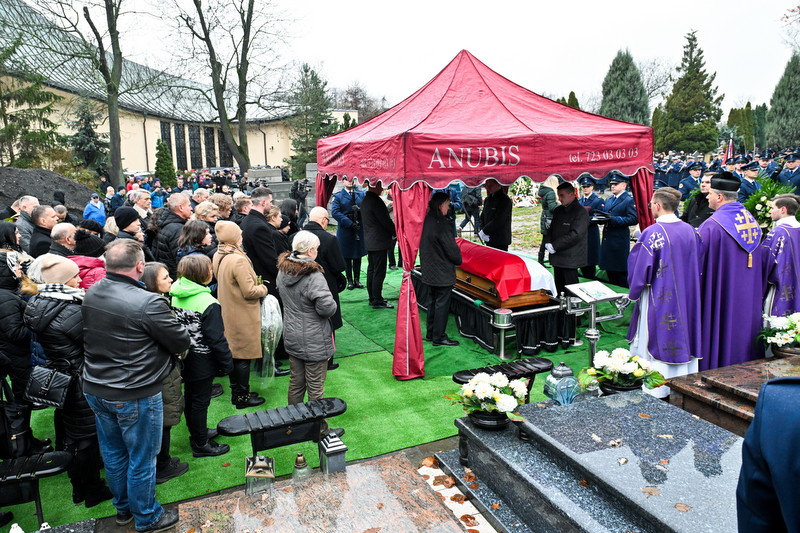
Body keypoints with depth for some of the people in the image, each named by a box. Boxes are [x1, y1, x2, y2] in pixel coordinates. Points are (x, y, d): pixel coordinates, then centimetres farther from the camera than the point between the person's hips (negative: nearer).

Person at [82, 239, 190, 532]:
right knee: (141, 459, 12)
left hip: (95, 390, 7)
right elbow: (182, 343, -18)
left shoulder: (90, 294, -5)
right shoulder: (148, 303, -28)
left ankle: (123, 508, 44)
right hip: (135, 396, -7)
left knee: (113, 453, 23)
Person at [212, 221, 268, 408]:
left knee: (233, 352, 19)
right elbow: (250, 291, -25)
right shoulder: (238, 260, -26)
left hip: (227, 314, 9)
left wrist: (254, 284, 14)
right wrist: (263, 288, -5)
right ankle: (243, 397, 17)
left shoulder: (217, 256, 2)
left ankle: (236, 392, 33)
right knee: (244, 356, 4)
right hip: (243, 316, -9)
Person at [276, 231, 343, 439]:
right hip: (314, 341, -7)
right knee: (315, 388, 7)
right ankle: (320, 431, 21)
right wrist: (331, 303, -5)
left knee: (296, 382, 21)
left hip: (291, 337, 7)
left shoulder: (283, 270, -1)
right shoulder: (313, 276, -26)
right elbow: (328, 307, -26)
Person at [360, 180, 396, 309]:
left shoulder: (365, 200, 11)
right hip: (379, 242, -10)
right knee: (379, 272, -4)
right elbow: (386, 221, -18)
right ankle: (377, 301, 0)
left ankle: (372, 298, 23)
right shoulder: (375, 201, -19)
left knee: (371, 270, 14)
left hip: (369, 241, 10)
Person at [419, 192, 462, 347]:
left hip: (429, 270, 9)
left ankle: (430, 333, 28)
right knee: (442, 304, 2)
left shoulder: (426, 220, 5)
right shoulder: (442, 223, -21)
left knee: (433, 301, 18)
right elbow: (451, 248, -18)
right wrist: (458, 260, 0)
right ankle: (439, 337, 10)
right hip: (443, 272, -9)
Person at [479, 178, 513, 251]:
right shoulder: (488, 199, 13)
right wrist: (482, 230, -2)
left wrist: (484, 231, -15)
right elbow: (482, 217, 16)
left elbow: (498, 221, -19)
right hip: (488, 240, 8)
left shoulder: (505, 200, -12)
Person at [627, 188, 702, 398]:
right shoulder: (690, 231, 2)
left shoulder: (652, 233, -18)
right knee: (682, 337, 16)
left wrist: (634, 291, 2)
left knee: (656, 343, 3)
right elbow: (697, 266, 11)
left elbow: (639, 268, -14)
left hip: (659, 301, -6)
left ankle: (656, 392, 12)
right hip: (687, 300, 6)